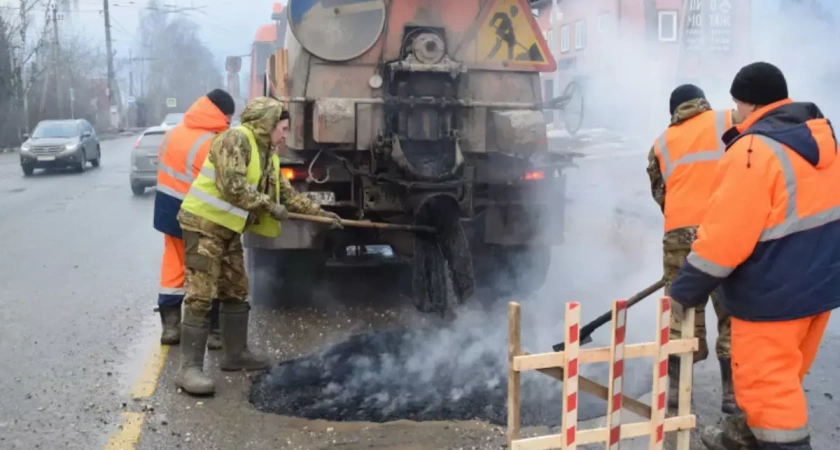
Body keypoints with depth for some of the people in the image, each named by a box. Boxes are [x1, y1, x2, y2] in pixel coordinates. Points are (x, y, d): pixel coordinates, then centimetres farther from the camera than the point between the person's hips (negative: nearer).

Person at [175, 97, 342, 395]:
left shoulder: (266, 155, 15)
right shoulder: (235, 139, -15)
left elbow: (287, 192, 22)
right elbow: (231, 185, -25)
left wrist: (320, 213, 20)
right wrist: (269, 205, -15)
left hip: (229, 228, 10)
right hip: (204, 224, -10)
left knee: (236, 293, 15)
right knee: (200, 297, -11)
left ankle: (235, 354, 28)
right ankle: (190, 368, -8)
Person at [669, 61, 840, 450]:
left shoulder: (754, 152, -22)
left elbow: (723, 237, -23)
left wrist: (685, 290, -13)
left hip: (774, 292, -9)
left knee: (767, 379, 2)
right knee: (780, 373, 23)